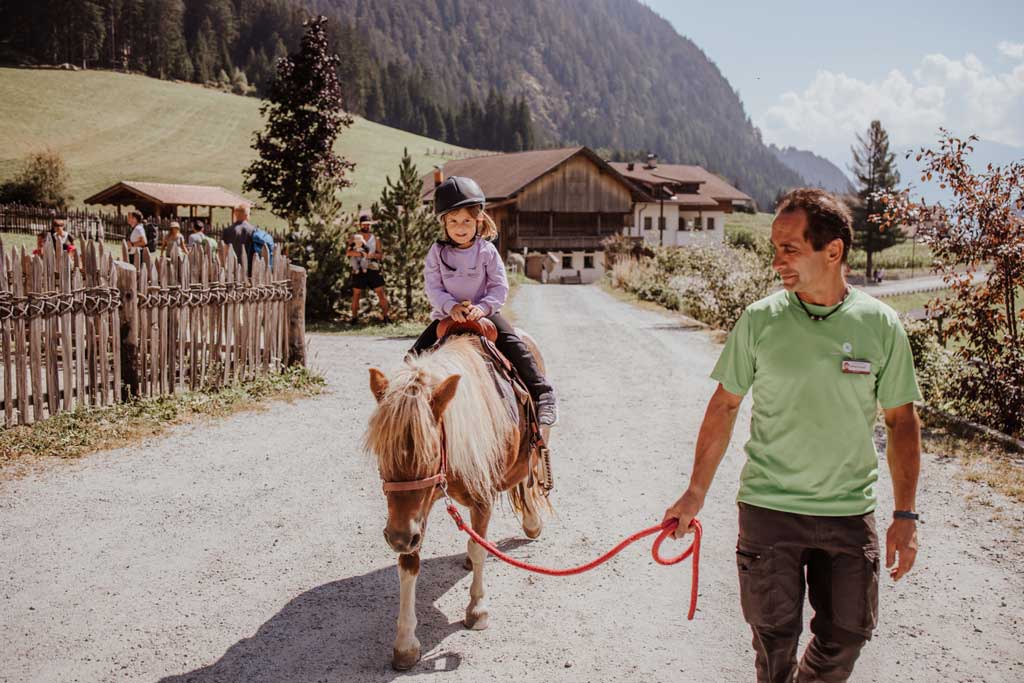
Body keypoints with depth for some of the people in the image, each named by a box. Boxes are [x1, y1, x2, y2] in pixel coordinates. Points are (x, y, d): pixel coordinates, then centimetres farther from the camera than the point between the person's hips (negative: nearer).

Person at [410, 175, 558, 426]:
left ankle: (541, 393, -15)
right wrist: (451, 306, -24)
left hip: (484, 312, -2)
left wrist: (482, 307, -23)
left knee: (515, 345, -21)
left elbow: (500, 287, -6)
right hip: (447, 315, 2)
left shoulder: (487, 251, -5)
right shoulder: (437, 252, -2)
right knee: (416, 354, -13)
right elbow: (433, 288, -6)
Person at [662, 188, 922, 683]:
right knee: (774, 636, 6)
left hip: (850, 512, 1)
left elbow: (902, 420, 3)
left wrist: (906, 515, 0)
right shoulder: (760, 319, -7)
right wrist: (695, 494, 2)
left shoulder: (880, 325, -6)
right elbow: (724, 405, 2)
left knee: (846, 635, 12)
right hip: (768, 507, -1)